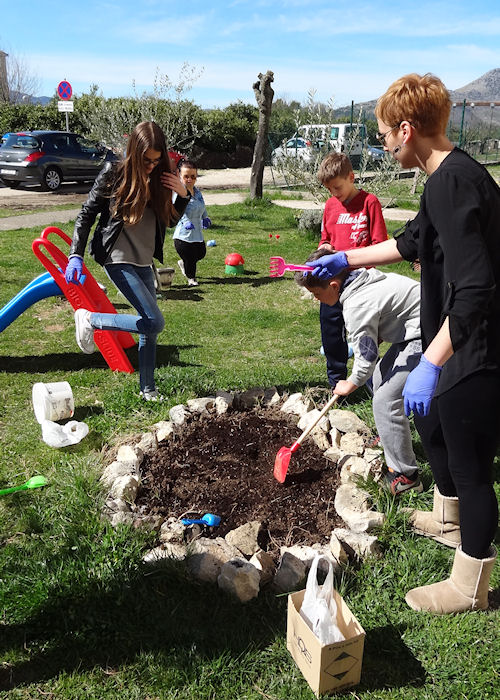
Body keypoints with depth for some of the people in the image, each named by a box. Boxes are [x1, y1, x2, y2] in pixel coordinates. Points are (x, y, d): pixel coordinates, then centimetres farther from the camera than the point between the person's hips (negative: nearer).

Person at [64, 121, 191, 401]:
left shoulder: (159, 179, 4)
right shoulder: (114, 174, -11)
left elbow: (169, 220, 15)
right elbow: (87, 215, -6)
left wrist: (183, 195, -3)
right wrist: (76, 255, -13)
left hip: (145, 262, 7)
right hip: (119, 260, -7)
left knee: (150, 329, 11)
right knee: (154, 322, -16)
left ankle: (148, 389, 25)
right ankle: (90, 319, 1)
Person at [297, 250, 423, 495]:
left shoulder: (356, 308, -24)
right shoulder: (363, 275, 3)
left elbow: (367, 357, -15)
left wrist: (350, 384, 3)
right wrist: (367, 339, 15)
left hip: (425, 336, -11)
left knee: (386, 399, -13)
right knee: (381, 376, 24)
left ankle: (404, 475, -3)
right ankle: (389, 441, 42)